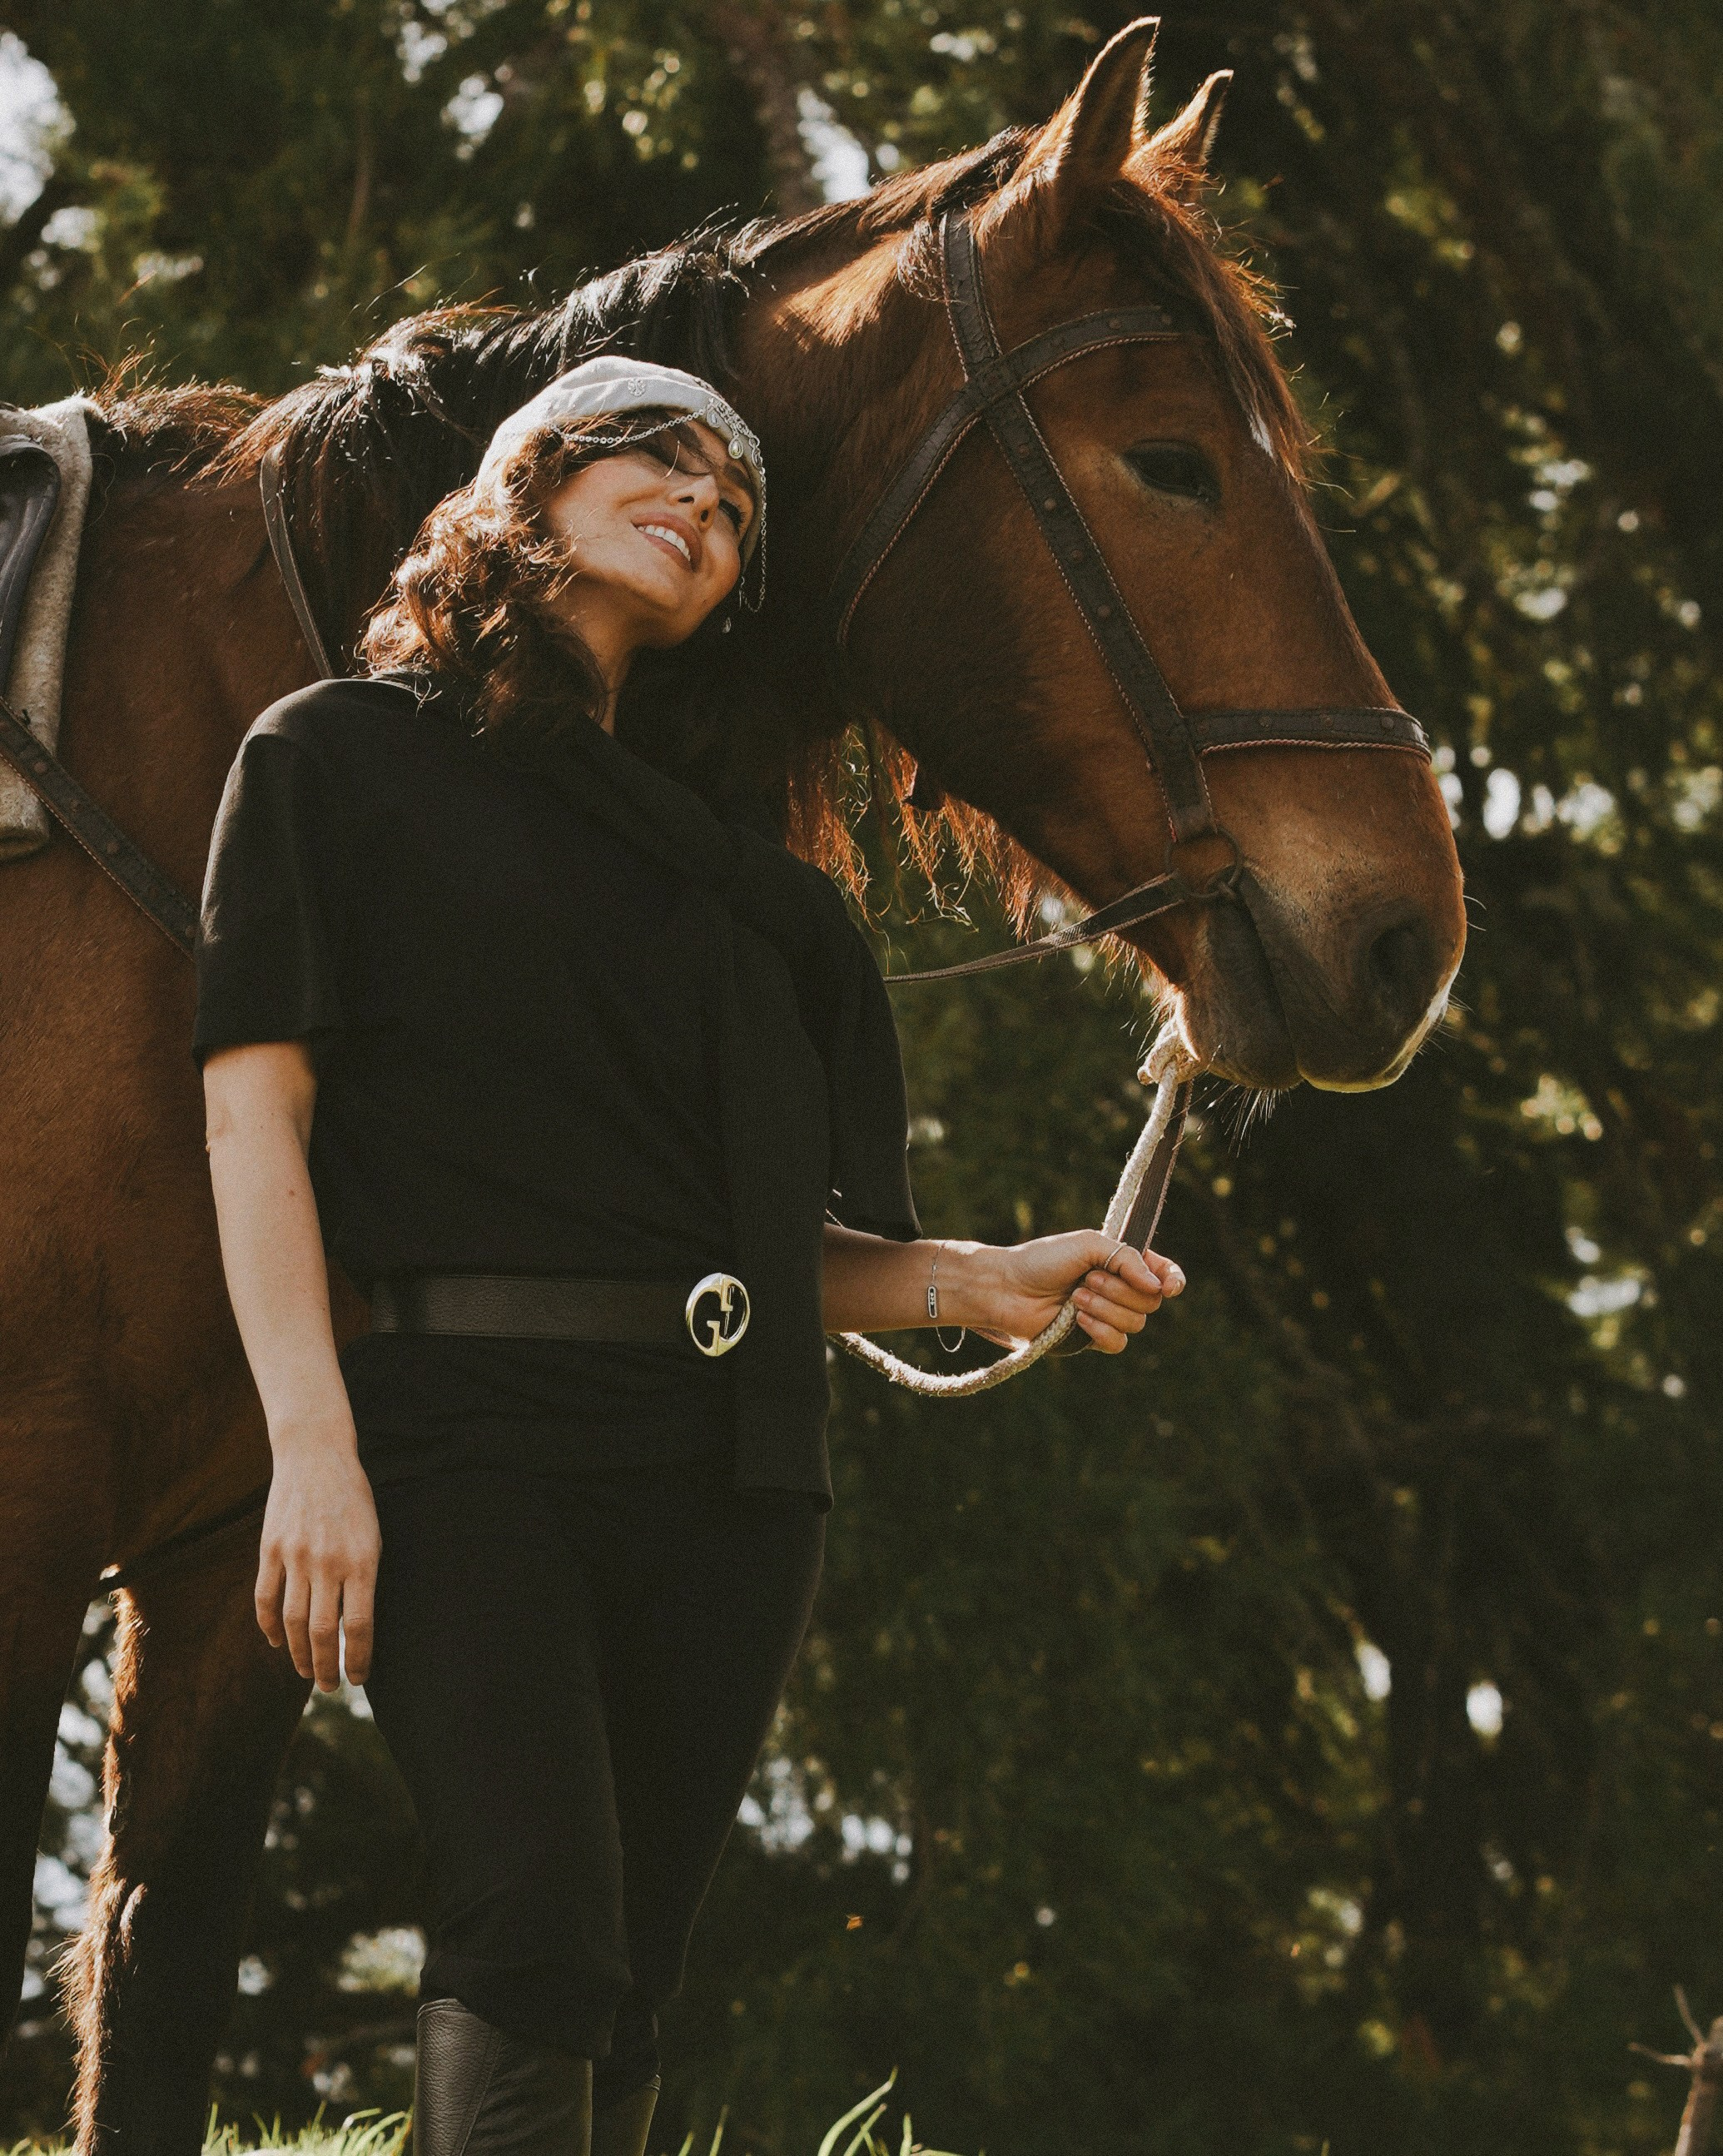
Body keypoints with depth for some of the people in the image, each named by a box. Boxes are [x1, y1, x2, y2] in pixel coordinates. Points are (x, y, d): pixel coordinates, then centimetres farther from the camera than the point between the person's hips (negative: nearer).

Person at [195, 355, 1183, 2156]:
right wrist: (310, 1443, -14)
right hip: (467, 1415, -6)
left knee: (614, 1987, 2)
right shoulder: (341, 757, 9)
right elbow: (255, 1109, -1)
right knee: (538, 1937, -22)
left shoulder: (715, 860, 24)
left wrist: (973, 1284, 2)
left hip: (719, 1455, 6)